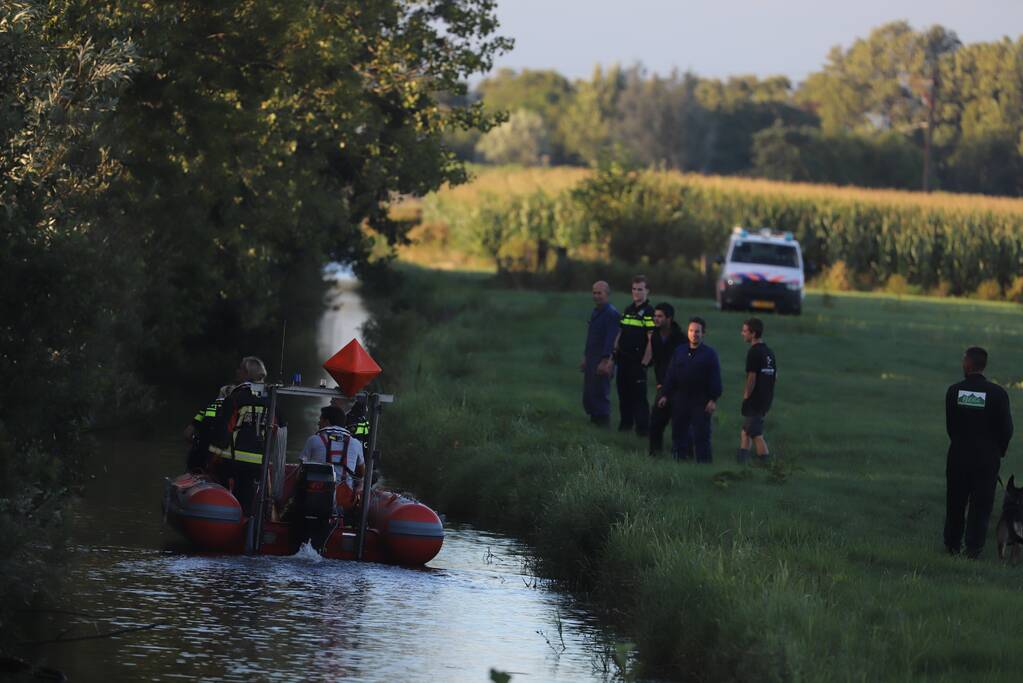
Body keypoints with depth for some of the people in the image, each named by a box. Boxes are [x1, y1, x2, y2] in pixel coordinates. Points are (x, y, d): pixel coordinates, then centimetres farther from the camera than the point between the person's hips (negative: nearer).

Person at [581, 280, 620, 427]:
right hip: (591, 360, 9)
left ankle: (603, 423, -2)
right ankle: (594, 419, 16)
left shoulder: (611, 313, -12)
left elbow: (611, 339, -18)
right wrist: (586, 358, 21)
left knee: (600, 393, -7)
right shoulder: (595, 312, 17)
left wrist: (605, 361, -23)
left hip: (603, 361, -9)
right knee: (588, 394, 9)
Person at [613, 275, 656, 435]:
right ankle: (625, 422, 21)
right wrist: (614, 354, 13)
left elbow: (651, 340, -14)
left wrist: (644, 363, -18)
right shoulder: (628, 310, 15)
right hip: (623, 359, 8)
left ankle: (643, 427, -3)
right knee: (623, 392, 12)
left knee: (639, 395, -7)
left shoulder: (649, 312, -9)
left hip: (637, 361, -8)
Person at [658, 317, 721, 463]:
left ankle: (703, 460, 0)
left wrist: (713, 400, -11)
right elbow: (670, 375, 11)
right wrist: (665, 395, 6)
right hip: (680, 399, 4)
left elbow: (715, 378, -4)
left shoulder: (709, 354, -2)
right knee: (678, 431, 7)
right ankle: (679, 458, 15)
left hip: (701, 401, -4)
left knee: (701, 433, -4)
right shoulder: (679, 352, 9)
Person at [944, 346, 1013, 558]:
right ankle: (974, 547, 2)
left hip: (958, 455, 2)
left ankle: (952, 544, 20)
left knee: (955, 503, 14)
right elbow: (1006, 428, -6)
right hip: (987, 458, -2)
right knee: (981, 505, 5)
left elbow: (949, 425, 1)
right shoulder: (997, 393, -11)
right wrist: (1000, 451, 11)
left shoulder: (954, 391, -5)